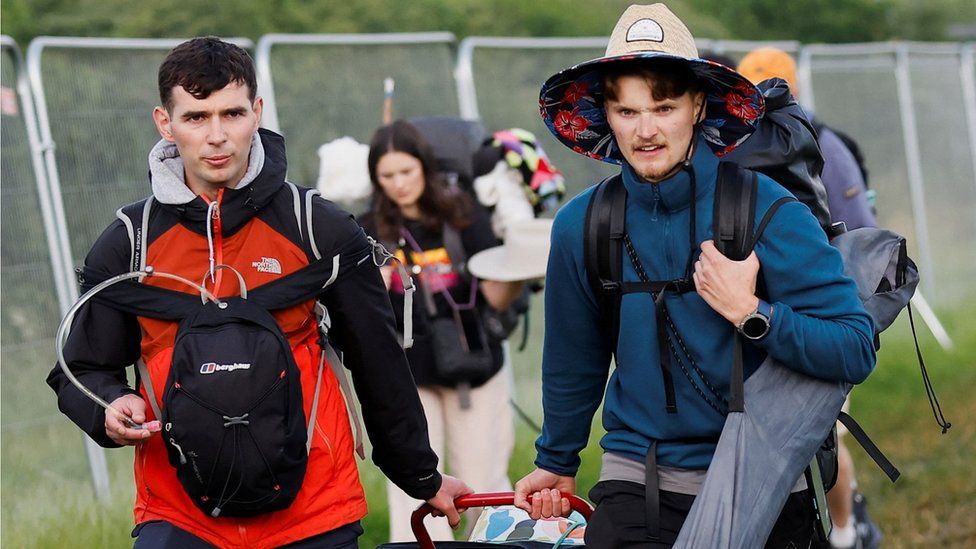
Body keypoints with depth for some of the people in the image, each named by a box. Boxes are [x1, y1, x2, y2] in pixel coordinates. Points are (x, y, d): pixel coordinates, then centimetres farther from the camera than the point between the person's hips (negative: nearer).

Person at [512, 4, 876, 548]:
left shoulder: (768, 211, -11)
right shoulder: (581, 225, -2)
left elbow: (856, 351, -13)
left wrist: (750, 312, -23)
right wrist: (556, 463, 27)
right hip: (636, 487, 2)